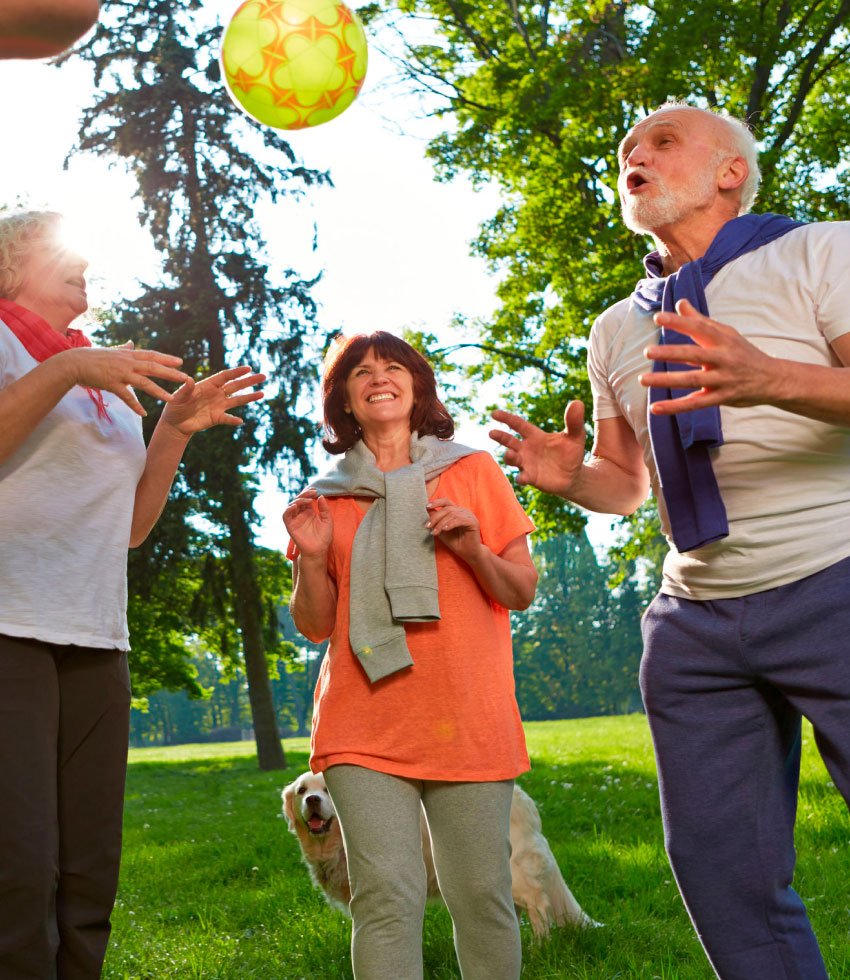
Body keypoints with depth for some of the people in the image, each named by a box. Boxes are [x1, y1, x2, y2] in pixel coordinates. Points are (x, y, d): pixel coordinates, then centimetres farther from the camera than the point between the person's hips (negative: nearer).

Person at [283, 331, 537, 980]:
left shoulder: (474, 471, 10)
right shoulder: (327, 497, 13)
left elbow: (523, 591, 9)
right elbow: (315, 625, 13)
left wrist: (474, 550, -9)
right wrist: (312, 558, -5)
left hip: (469, 723, 0)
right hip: (365, 727, 1)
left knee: (482, 894, -1)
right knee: (386, 896, -9)